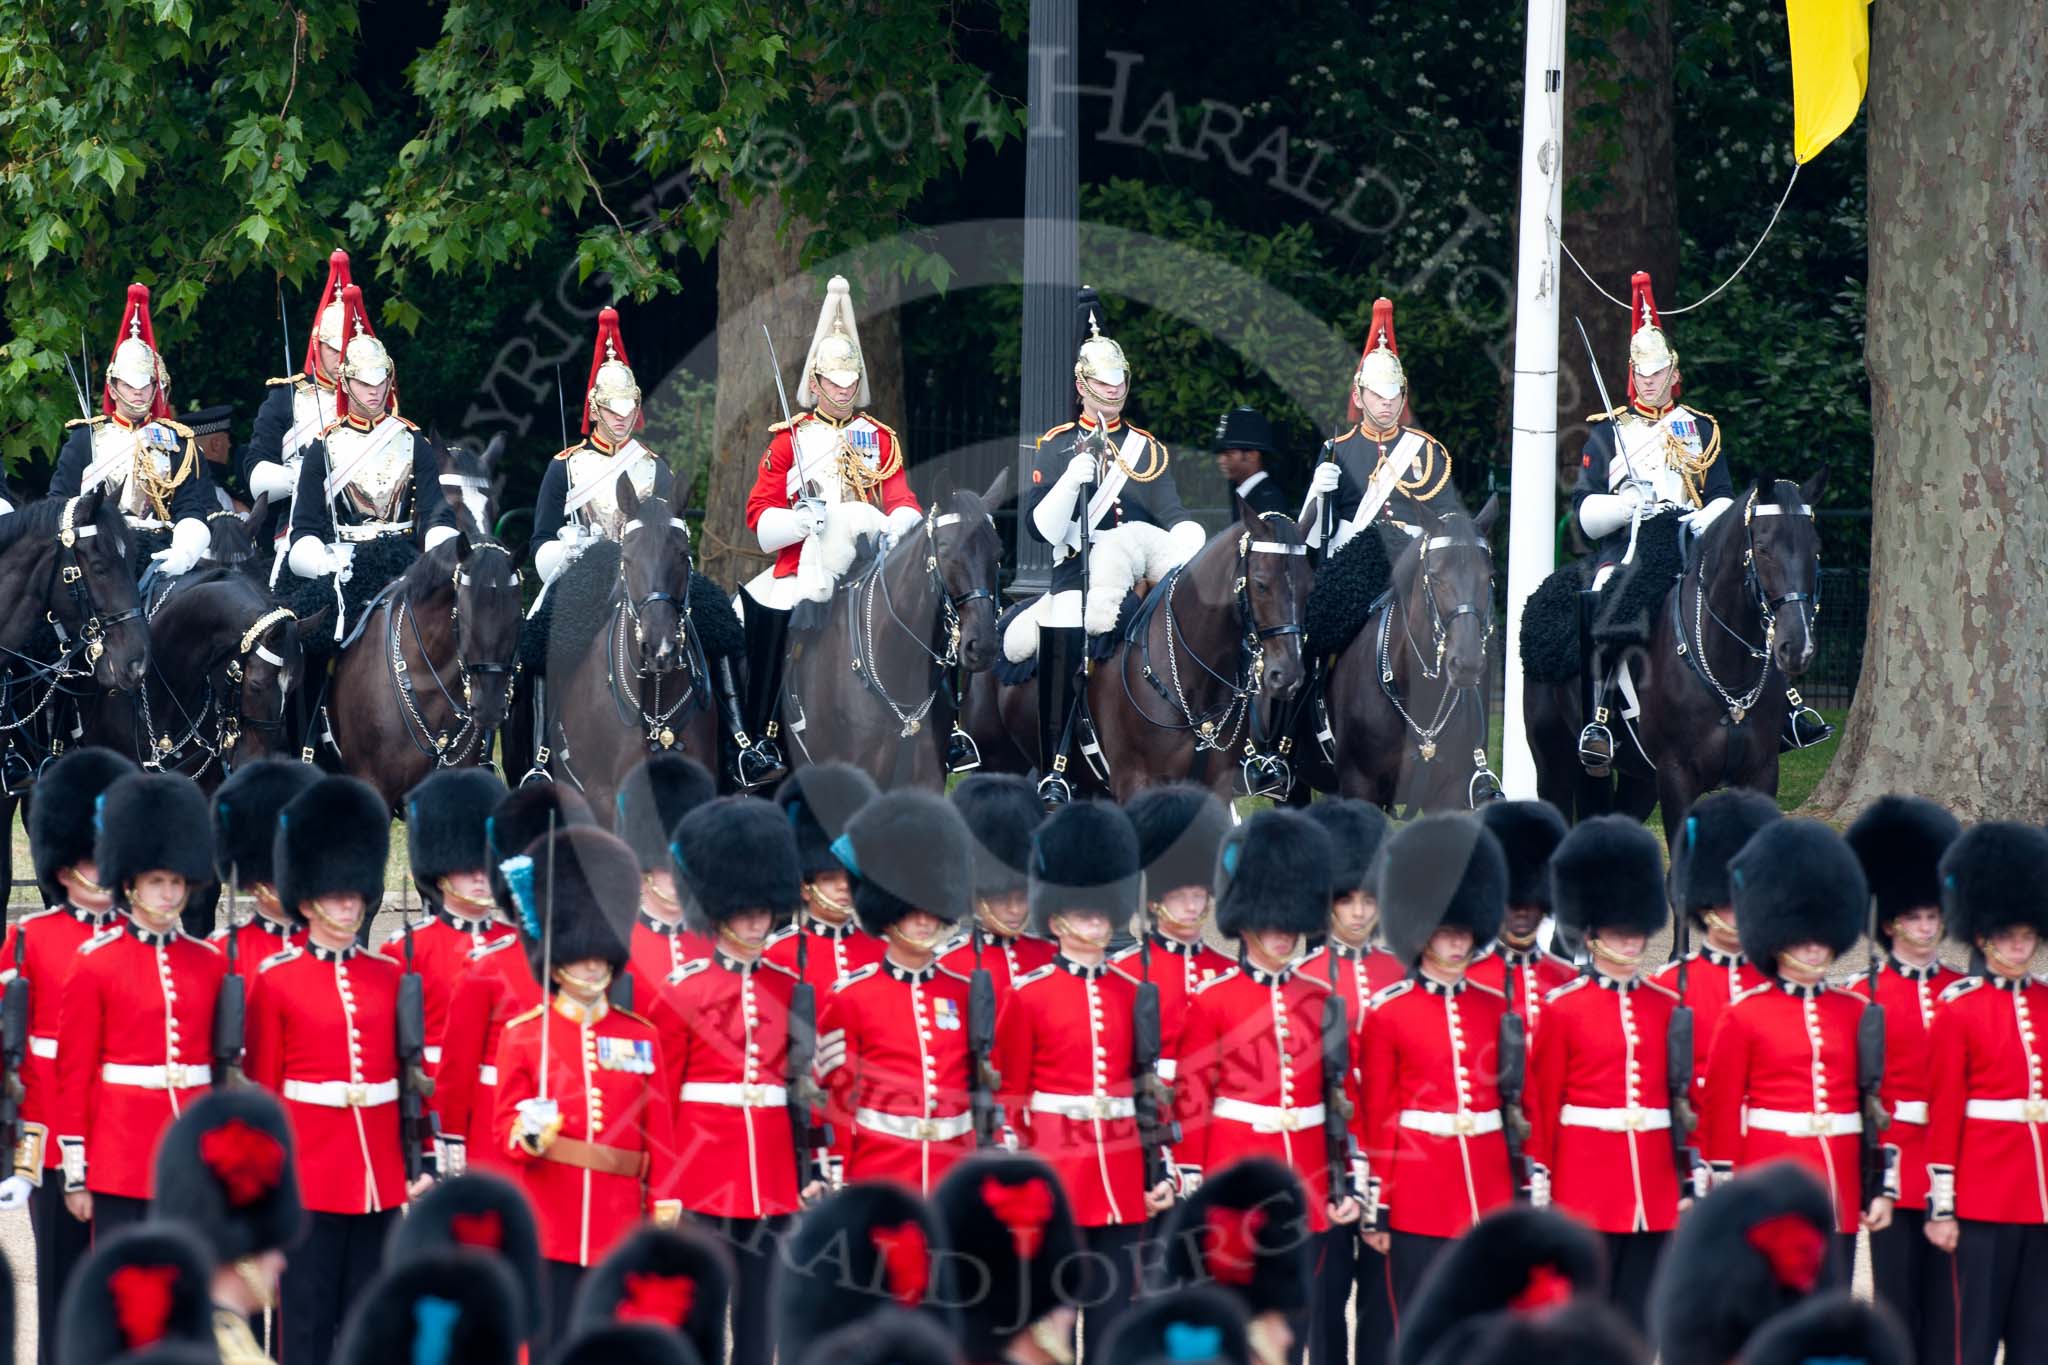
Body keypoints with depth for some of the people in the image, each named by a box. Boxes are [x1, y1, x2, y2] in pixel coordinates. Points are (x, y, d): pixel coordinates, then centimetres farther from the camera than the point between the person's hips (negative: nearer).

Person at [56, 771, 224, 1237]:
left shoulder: (210, 965, 8)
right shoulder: (95, 966, -2)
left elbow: (227, 1065, 14)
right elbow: (73, 1075, -1)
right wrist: (75, 1173, -4)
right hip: (123, 1160, -3)